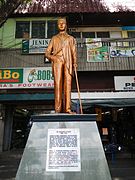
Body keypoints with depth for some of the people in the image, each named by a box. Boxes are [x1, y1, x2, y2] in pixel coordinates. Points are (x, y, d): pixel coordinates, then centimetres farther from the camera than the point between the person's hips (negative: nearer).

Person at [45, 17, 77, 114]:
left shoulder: (71, 38, 26)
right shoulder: (54, 38, 25)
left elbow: (74, 52, 12)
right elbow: (47, 53, 18)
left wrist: (75, 63, -6)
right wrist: (52, 57, -5)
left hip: (68, 63, 0)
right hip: (57, 62, 0)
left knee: (68, 84, -10)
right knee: (58, 84, -12)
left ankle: (67, 108, -11)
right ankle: (58, 109, -13)